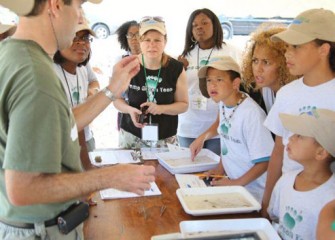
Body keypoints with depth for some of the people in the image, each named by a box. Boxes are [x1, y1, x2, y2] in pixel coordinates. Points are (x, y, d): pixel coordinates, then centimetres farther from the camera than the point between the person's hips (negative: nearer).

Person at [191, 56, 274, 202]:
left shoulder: (251, 114, -22)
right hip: (232, 181, 7)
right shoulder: (223, 102, 0)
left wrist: (236, 183, -18)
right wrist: (221, 167, 11)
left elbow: (264, 161, -19)